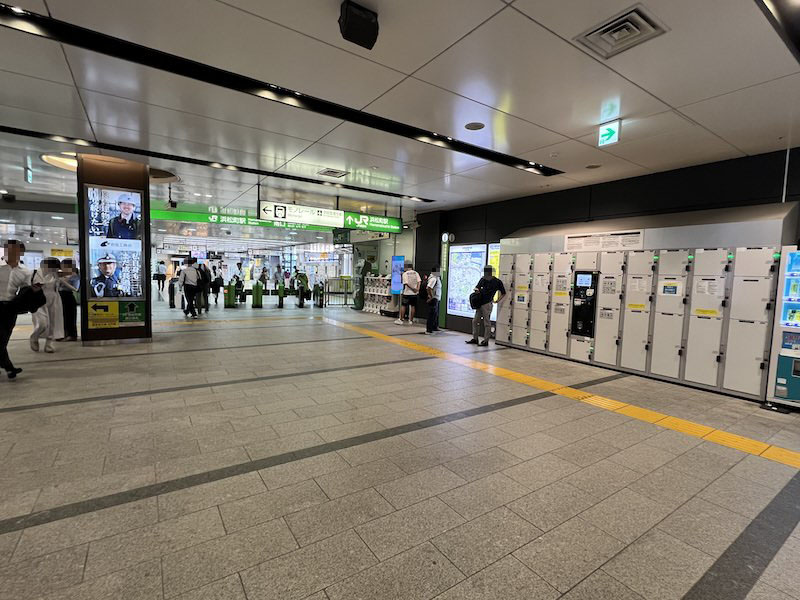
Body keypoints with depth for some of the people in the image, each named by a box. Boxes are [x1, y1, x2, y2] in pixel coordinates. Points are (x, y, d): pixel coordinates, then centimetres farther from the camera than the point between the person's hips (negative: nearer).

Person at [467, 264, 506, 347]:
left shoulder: (497, 282, -6)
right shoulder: (483, 279, 10)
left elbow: (503, 293, 1)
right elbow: (477, 287, 17)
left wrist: (497, 301, -4)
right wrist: (477, 289, -6)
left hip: (487, 304, -7)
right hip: (479, 303, 7)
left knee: (487, 323, -1)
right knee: (475, 321, 11)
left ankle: (486, 341, 6)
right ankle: (475, 338, 23)